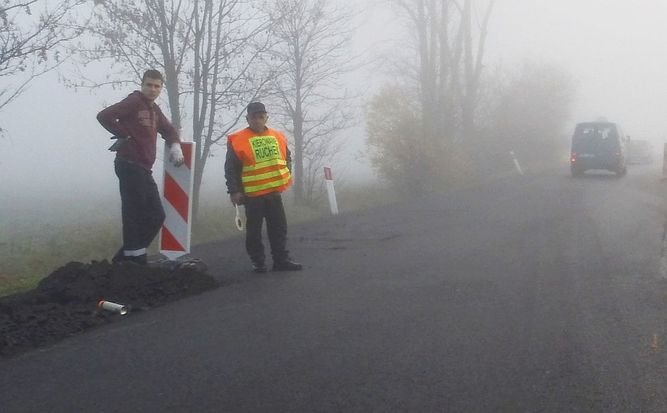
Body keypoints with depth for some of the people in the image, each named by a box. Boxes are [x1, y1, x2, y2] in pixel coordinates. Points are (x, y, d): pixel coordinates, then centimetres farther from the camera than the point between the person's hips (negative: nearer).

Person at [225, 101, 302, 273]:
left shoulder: (278, 137, 7)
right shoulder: (237, 140, -7)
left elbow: (287, 159, 20)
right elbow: (231, 168, -7)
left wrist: (285, 177, 7)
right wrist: (234, 191, -12)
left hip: (274, 192, 4)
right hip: (252, 194, -4)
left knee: (279, 228, 9)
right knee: (254, 230, 3)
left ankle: (281, 260, 17)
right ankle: (257, 262, 13)